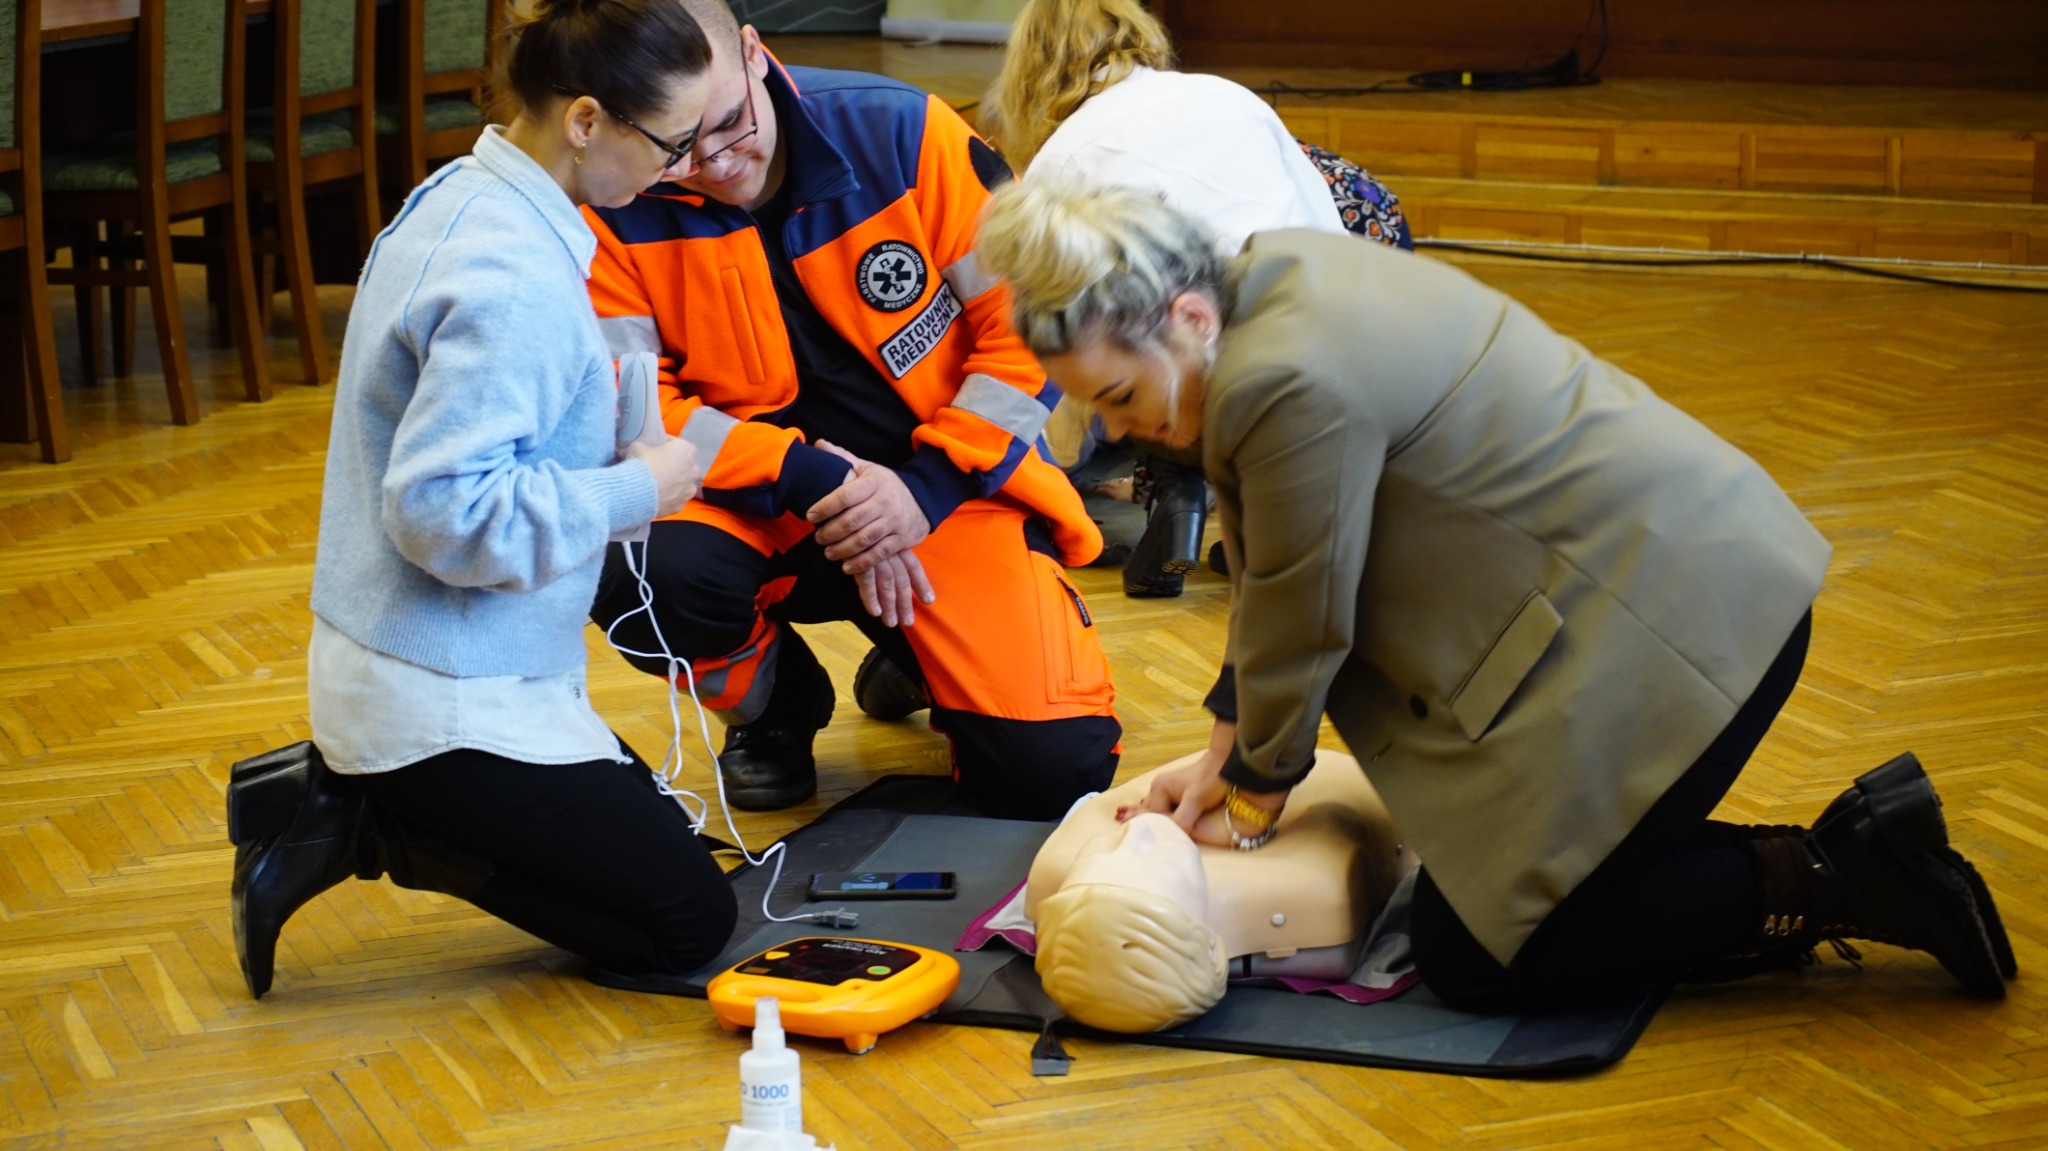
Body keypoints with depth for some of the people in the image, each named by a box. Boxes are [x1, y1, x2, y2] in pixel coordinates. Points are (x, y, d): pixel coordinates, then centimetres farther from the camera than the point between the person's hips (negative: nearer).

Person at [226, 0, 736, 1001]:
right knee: (686, 923, -2)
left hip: (389, 653, 10)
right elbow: (448, 512, -31)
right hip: (449, 697, -10)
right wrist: (633, 492, -19)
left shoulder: (459, 199, 5)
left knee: (635, 821, 26)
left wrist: (607, 416, 5)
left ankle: (331, 790, 13)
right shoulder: (515, 283, -26)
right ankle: (362, 825, -4)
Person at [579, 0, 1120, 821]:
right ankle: (773, 703, 4)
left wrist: (929, 486, -16)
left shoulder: (898, 133, -11)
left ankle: (918, 659, 22)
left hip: (944, 483, 0)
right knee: (639, 574, -34)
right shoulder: (614, 205, -10)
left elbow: (1029, 323, -7)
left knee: (1055, 767, -16)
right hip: (757, 501, 1)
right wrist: (806, 480, -23)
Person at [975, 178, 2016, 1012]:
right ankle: (1852, 851, 13)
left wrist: (1251, 799, 4)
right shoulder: (1267, 279, 6)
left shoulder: (1288, 383, -24)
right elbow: (1266, 577, 14)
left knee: (1473, 956, -4)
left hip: (1678, 621, -10)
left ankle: (1822, 883, -3)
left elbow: (1301, 623, -12)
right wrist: (1222, 760, 15)